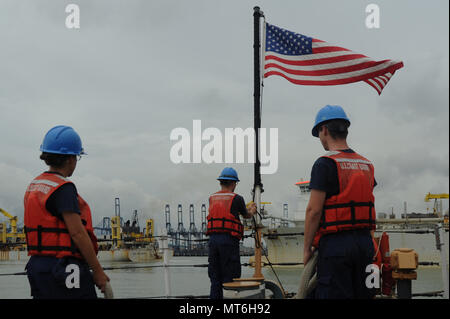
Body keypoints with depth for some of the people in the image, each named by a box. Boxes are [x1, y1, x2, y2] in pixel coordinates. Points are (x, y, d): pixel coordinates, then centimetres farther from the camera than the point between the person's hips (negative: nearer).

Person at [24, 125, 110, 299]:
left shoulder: (33, 186, 13)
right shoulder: (64, 188, -14)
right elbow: (77, 233, -18)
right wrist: (98, 271, -12)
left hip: (37, 265, 9)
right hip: (63, 269, -9)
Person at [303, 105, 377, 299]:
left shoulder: (325, 164, -9)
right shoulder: (366, 165, 14)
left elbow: (314, 211, -12)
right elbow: (367, 204, 15)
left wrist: (307, 249, -5)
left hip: (335, 244, -7)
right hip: (365, 241, 7)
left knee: (334, 294, -4)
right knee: (362, 294, 11)